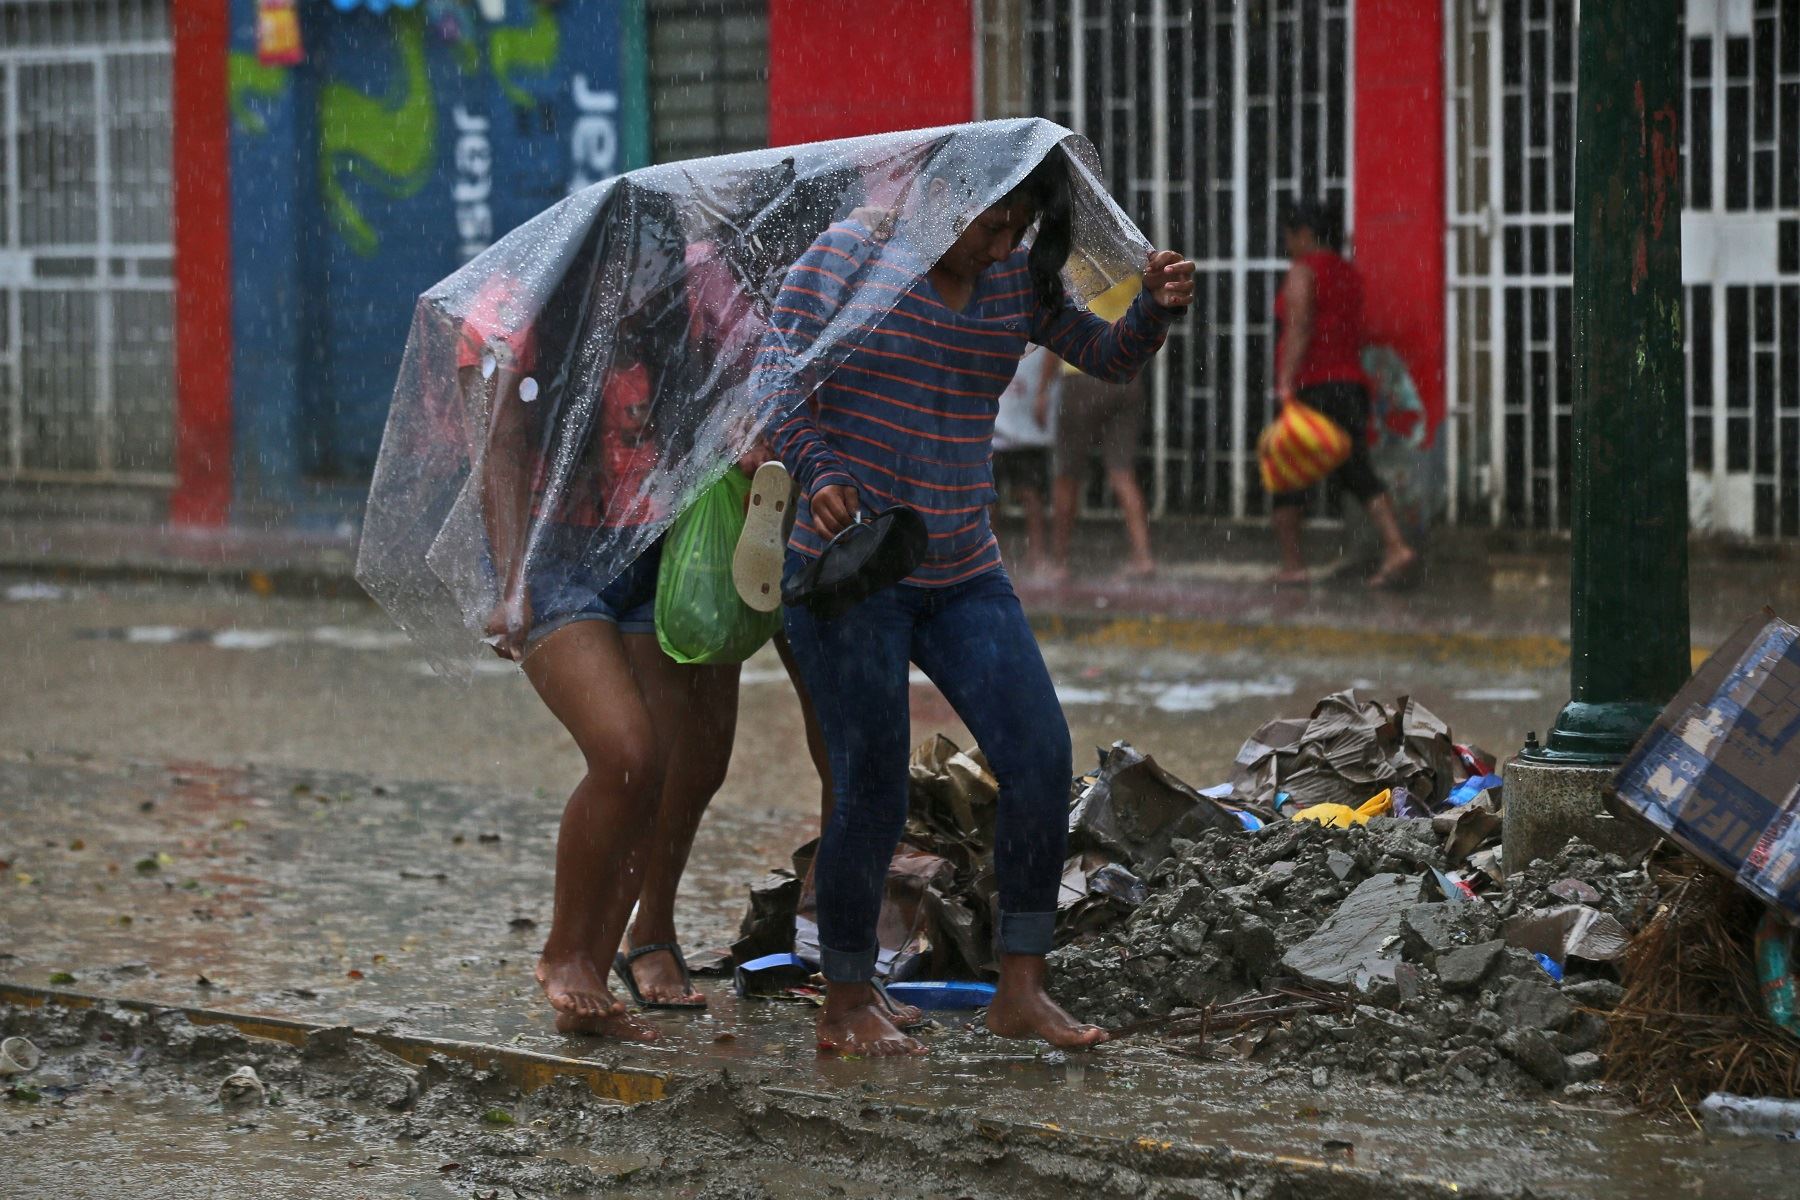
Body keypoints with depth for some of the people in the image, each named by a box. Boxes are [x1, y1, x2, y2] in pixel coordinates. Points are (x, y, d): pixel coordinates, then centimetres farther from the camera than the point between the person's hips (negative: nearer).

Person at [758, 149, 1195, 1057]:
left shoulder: (1017, 281, 7)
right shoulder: (845, 257, -7)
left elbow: (1110, 358, 10)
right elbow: (777, 379, -9)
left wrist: (1157, 307, -12)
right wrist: (819, 475, -26)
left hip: (963, 575, 5)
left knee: (1041, 758, -7)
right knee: (873, 789, -4)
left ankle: (1021, 990, 3)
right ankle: (845, 1007, 13)